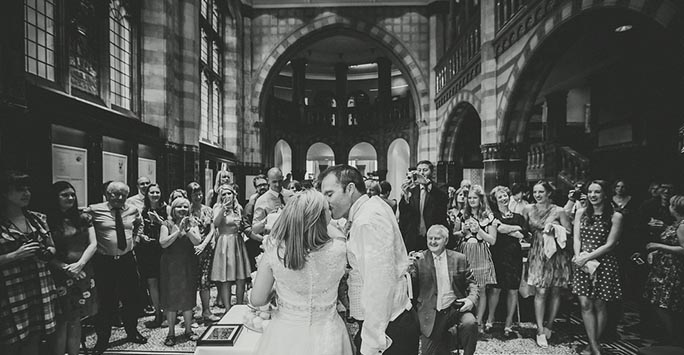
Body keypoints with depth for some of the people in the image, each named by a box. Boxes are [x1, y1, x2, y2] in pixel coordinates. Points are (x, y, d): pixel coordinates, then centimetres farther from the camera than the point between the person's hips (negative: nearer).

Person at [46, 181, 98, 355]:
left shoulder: (83, 218, 7)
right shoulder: (48, 221, -4)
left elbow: (93, 244, 4)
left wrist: (79, 264, -9)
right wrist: (65, 267, -15)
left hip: (83, 273, 3)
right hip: (60, 275, -3)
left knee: (76, 321, 10)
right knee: (61, 321, 1)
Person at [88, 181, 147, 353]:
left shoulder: (133, 210, 4)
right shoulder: (94, 210, -8)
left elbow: (140, 224, 23)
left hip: (127, 260, 4)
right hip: (104, 263, -3)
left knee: (132, 300, 15)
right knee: (106, 302, 7)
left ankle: (132, 332, 35)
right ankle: (102, 340, 26)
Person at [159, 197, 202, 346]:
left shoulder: (192, 223, 6)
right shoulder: (167, 224, 1)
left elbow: (197, 241, -6)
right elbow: (163, 243, -11)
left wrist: (187, 229, -18)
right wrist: (178, 230, -18)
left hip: (188, 265, 2)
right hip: (170, 266, -2)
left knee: (188, 298, 7)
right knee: (171, 299, 2)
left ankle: (188, 330, 22)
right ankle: (171, 333, 16)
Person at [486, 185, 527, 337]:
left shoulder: (518, 217, 13)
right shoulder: (493, 215, 7)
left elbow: (522, 235, -2)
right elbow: (499, 228, -13)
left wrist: (505, 229, -6)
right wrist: (516, 228, -3)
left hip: (514, 256, 2)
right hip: (497, 256, -2)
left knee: (513, 290, 4)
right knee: (495, 289, -1)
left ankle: (509, 323, 17)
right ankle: (490, 319, 16)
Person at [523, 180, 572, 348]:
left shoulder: (559, 211, -4)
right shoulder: (529, 209, 3)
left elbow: (569, 232, -3)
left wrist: (554, 228, -17)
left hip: (557, 254, 0)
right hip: (538, 254, 1)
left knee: (555, 291, 8)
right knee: (540, 292, -4)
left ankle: (549, 326, 25)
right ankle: (540, 331, 3)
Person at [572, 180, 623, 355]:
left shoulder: (615, 217, -6)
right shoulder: (581, 213, 5)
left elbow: (609, 244, -10)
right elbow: (576, 238, 2)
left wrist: (587, 257, -16)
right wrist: (578, 257, -12)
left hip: (604, 263, -3)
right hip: (583, 262, 3)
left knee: (600, 306, 8)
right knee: (585, 304, 1)